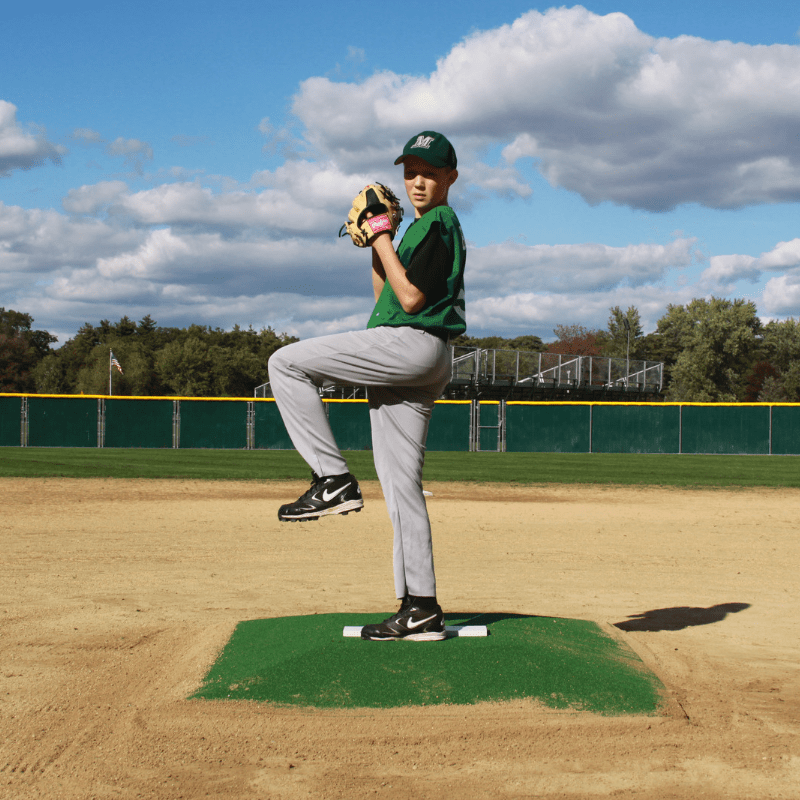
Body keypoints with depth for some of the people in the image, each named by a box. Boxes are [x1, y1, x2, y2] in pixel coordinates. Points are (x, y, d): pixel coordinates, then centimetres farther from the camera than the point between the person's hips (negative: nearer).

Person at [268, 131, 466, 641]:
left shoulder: (440, 224, -5)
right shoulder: (421, 228, 26)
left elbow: (411, 299, -15)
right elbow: (386, 298, 26)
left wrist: (384, 241, -8)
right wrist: (374, 244, 16)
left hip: (412, 346, -10)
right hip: (409, 363, 10)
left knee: (286, 363, -10)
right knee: (401, 484, 6)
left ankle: (333, 479, -14)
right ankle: (421, 609, 5)